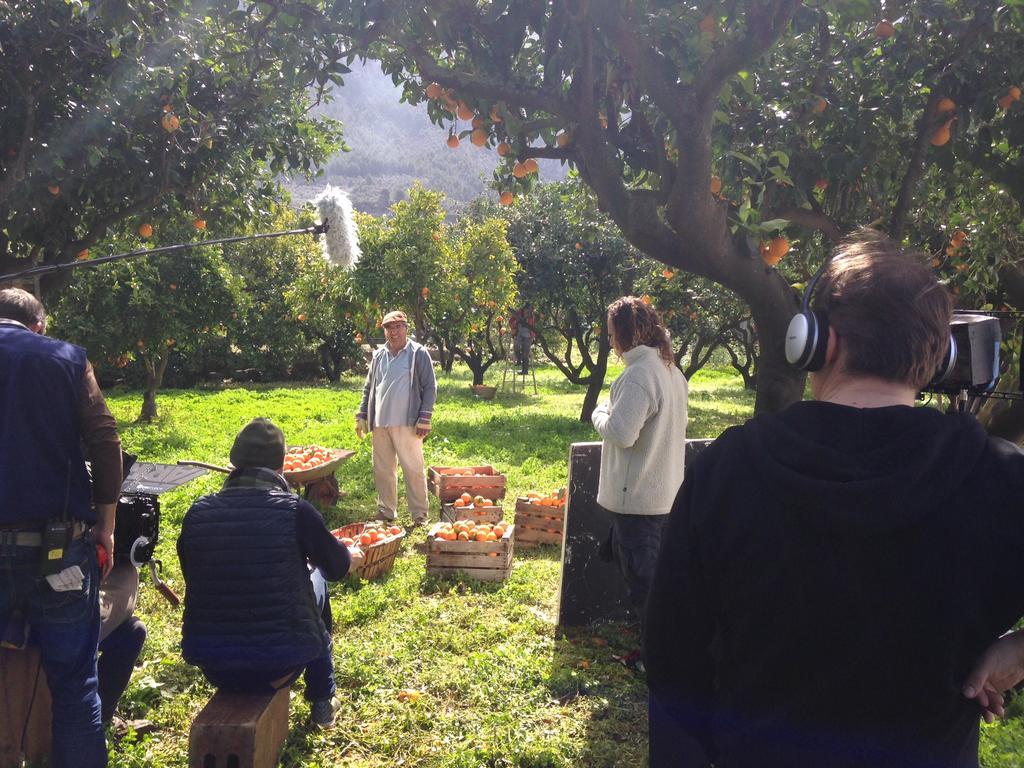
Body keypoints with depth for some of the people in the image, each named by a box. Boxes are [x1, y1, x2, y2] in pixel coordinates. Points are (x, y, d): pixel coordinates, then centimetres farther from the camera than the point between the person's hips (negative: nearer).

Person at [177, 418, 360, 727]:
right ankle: (322, 701, 34)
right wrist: (352, 556, 28)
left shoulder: (197, 513, -5)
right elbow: (338, 567, 3)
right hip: (277, 666, -3)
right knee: (317, 578, 23)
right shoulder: (296, 511, -14)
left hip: (213, 669, 3)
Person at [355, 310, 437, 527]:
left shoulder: (418, 353, -2)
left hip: (406, 423, -5)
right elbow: (369, 388, 20)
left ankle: (419, 515, 5)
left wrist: (424, 419, -10)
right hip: (379, 423, 5)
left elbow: (430, 387, -4)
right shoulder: (378, 356, 13)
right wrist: (362, 416, 13)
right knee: (382, 469, 11)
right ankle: (386, 511, 24)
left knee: (413, 469, -2)